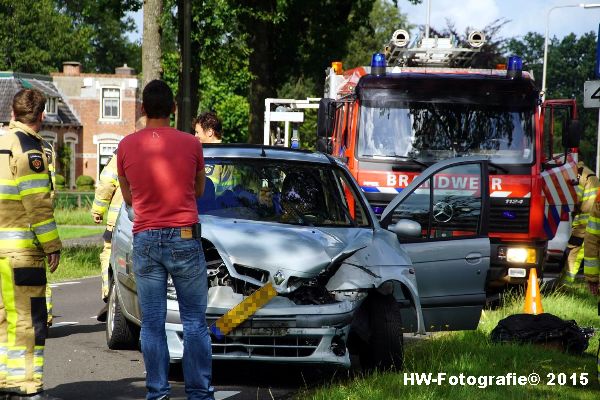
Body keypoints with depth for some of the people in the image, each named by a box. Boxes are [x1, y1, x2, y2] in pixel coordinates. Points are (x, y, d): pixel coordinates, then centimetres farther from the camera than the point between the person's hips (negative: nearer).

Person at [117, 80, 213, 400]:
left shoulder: (126, 146, 0)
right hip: (184, 238, -1)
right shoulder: (190, 144, -4)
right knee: (194, 322, 4)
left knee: (152, 323, 6)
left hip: (145, 239, 2)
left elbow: (128, 197, 12)